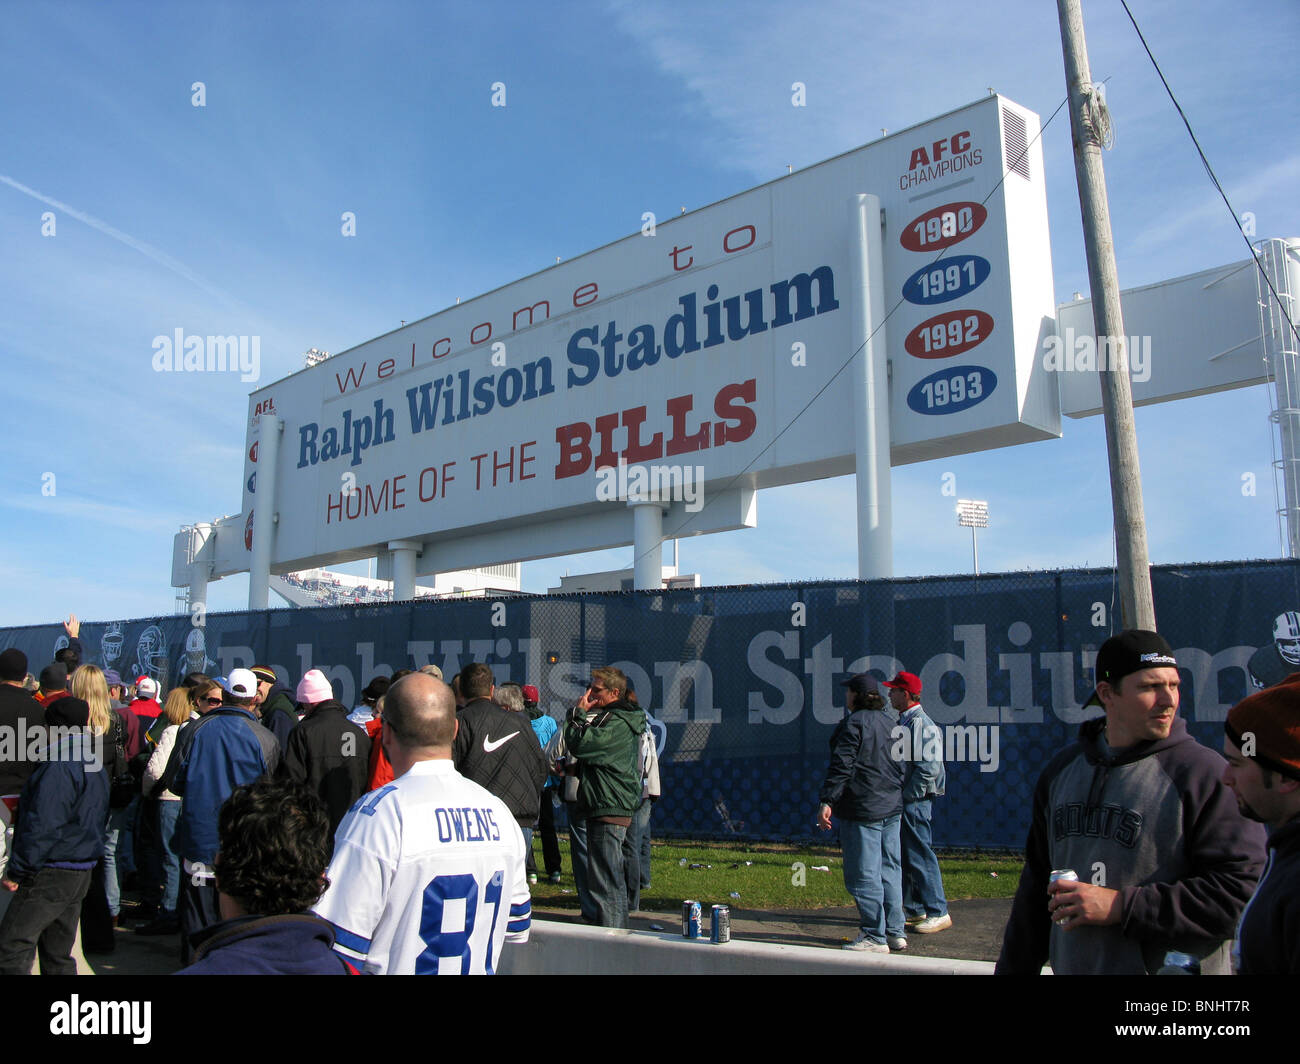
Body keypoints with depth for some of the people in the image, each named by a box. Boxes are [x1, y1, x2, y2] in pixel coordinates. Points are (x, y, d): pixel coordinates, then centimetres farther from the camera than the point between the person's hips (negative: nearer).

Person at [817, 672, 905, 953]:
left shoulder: (854, 724, -12)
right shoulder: (892, 721, 13)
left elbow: (842, 766, -19)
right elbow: (902, 765, 20)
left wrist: (827, 801, -19)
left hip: (862, 809, -9)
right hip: (892, 808, 9)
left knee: (864, 874, -2)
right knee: (890, 870, 14)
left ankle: (875, 936, 1)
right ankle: (895, 932, 20)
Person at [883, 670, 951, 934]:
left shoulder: (921, 724, -16)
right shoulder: (903, 722, 15)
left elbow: (928, 768, -21)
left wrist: (907, 796, -17)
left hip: (914, 802, -10)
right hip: (901, 800, 10)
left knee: (919, 855, -5)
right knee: (904, 856, 14)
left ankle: (938, 912, 2)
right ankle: (914, 910, 22)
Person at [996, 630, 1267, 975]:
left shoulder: (1206, 774, -13)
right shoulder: (1062, 768, 5)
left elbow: (1241, 891, -20)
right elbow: (1037, 884, 11)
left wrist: (1121, 907, -22)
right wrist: (1013, 968, 12)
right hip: (1069, 966, 5)